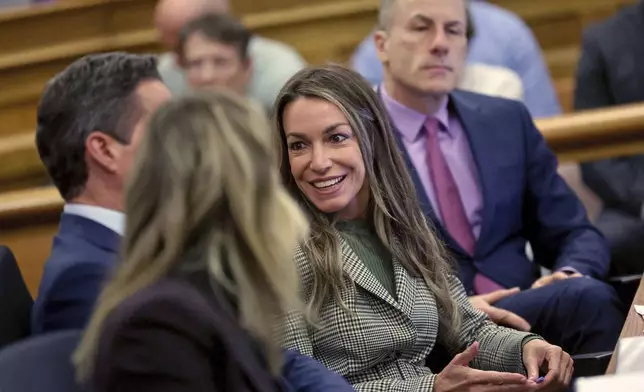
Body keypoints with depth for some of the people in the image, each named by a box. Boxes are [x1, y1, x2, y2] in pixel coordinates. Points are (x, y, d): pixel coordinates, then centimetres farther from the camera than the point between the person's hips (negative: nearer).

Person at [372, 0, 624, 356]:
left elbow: (574, 233, 18)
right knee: (587, 301, -32)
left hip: (523, 313, 6)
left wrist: (569, 276, -6)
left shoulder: (507, 121, 17)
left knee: (590, 296, -30)